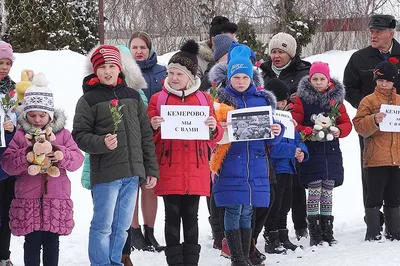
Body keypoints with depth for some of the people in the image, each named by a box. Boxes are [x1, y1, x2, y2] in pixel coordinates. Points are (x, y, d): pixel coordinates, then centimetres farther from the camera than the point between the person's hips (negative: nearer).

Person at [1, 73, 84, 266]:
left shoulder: (63, 134, 3)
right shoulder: (20, 136, 2)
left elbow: (77, 159, -1)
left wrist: (62, 156, -20)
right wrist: (25, 157, -20)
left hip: (56, 198, 1)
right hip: (28, 199, 0)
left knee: (51, 243, 8)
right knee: (32, 243, 3)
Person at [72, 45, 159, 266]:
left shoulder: (133, 96, 12)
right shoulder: (89, 100, 0)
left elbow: (146, 135, 13)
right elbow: (80, 135, -3)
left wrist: (151, 169, 11)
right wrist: (101, 143, -21)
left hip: (132, 173, 4)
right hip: (105, 173, -4)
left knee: (122, 225, 10)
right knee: (103, 225, -3)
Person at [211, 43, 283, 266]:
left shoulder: (262, 99, 10)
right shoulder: (222, 99, 2)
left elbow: (269, 138, 11)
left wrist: (276, 133, -10)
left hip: (256, 166, 3)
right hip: (231, 166, -3)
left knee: (247, 211, 8)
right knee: (234, 210, -5)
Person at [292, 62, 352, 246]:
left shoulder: (336, 99, 9)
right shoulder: (302, 100, -1)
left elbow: (347, 123, 11)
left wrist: (338, 130, -10)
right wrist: (309, 132, -18)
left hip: (331, 151, 3)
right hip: (311, 151, -3)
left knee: (327, 191, 8)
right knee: (314, 190, -6)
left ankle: (327, 231, 15)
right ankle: (314, 234, -1)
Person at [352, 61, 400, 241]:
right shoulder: (368, 101, 0)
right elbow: (359, 126, -9)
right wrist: (374, 120, -25)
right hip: (376, 158, -4)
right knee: (374, 197, -2)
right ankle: (373, 233, 3)